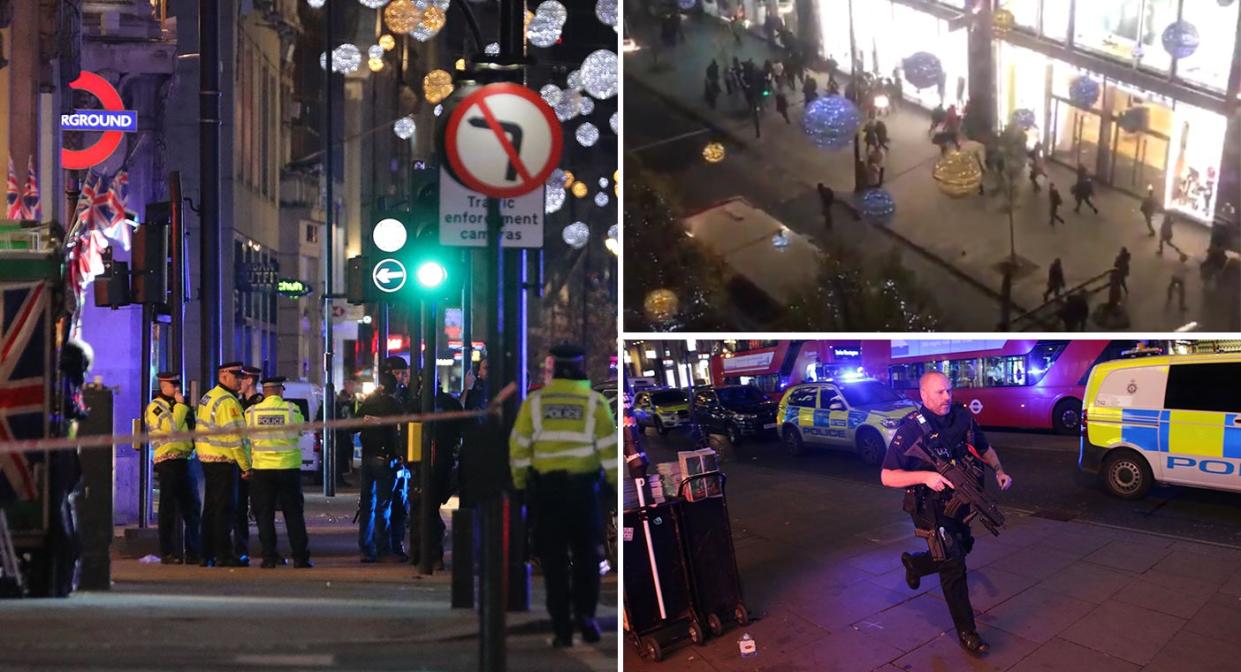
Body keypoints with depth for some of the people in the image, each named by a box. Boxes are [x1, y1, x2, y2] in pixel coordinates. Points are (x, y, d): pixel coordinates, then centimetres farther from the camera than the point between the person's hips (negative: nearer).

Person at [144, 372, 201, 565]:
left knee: (191, 507, 8)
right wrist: (180, 405, -12)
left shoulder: (175, 405, 22)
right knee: (168, 507, -5)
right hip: (168, 460, -8)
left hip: (182, 460, 8)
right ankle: (167, 552, 1)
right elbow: (173, 427, -20)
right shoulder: (155, 407, -5)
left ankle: (194, 552, 12)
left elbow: (188, 428, 32)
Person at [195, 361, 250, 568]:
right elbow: (234, 436, -19)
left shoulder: (207, 397, 15)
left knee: (211, 507, 13)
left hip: (207, 458, 10)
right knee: (225, 509, -5)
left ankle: (207, 554, 18)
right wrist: (246, 466, -14)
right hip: (224, 460, -10)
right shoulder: (227, 401, -16)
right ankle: (224, 554, -4)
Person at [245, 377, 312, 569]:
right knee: (294, 513, 7)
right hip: (289, 467, 0)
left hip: (262, 468, 1)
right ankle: (300, 557, 6)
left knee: (264, 514, 8)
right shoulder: (292, 410, -6)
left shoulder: (252, 411, -3)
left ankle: (269, 557, 7)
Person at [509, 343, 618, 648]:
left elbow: (519, 446, 2)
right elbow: (609, 448, -2)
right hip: (583, 486, -1)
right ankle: (584, 613, 0)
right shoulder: (595, 402, -1)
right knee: (586, 554, 15)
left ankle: (562, 628, 7)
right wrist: (617, 483, 5)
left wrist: (519, 483, 10)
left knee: (553, 558, 7)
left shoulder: (534, 402, 2)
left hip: (545, 488, 1)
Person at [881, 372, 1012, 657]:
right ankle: (966, 632, 7)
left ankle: (914, 563, 50)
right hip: (930, 507, -6)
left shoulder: (962, 417, -5)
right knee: (953, 565, -7)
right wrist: (925, 476, -36)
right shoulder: (911, 430, -22)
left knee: (961, 550, 24)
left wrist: (999, 471, -5)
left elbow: (985, 448, 14)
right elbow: (887, 476, -23)